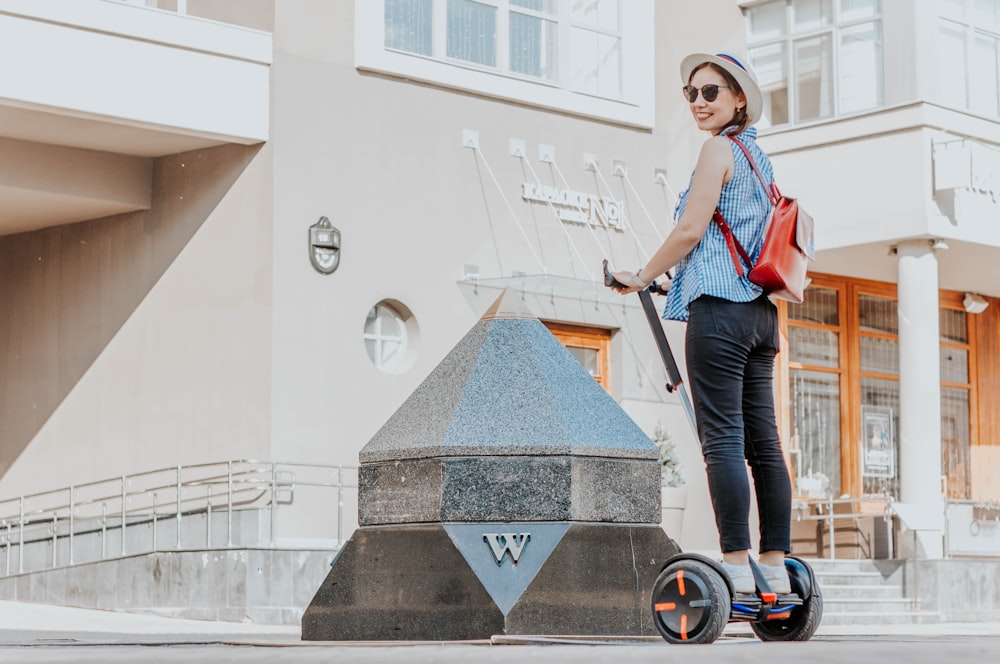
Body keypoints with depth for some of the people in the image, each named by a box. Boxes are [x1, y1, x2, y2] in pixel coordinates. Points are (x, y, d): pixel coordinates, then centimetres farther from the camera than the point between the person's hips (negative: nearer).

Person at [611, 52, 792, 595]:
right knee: (763, 441, 7)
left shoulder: (719, 148, -5)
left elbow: (690, 231, -10)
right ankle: (776, 565, 7)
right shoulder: (758, 156, 21)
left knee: (722, 439, -10)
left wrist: (641, 277, 2)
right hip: (760, 311, 9)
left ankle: (736, 564, -12)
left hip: (719, 307, -9)